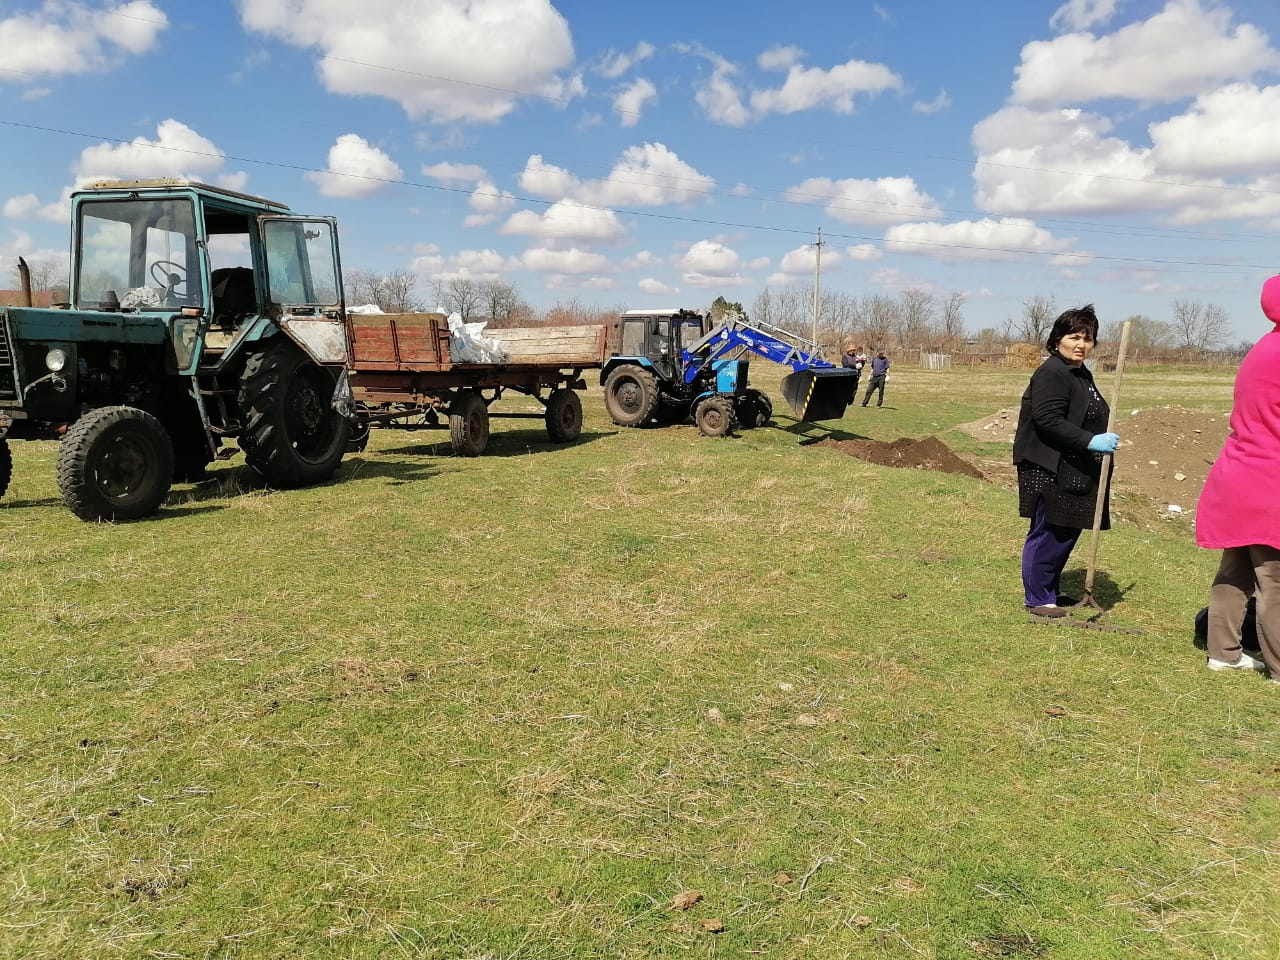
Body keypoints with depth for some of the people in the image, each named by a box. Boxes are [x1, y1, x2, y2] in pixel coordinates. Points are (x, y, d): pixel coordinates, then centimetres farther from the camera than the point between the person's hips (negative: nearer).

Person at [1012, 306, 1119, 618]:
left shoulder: (1082, 374, 18)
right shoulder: (1052, 373, -14)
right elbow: (1048, 420, -24)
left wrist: (1103, 440, 18)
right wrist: (1090, 442, -27)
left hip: (1074, 472, 10)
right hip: (1049, 470, -10)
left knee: (1068, 532, 13)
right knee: (1047, 533, -4)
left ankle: (1050, 591, 25)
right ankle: (1037, 599, 6)